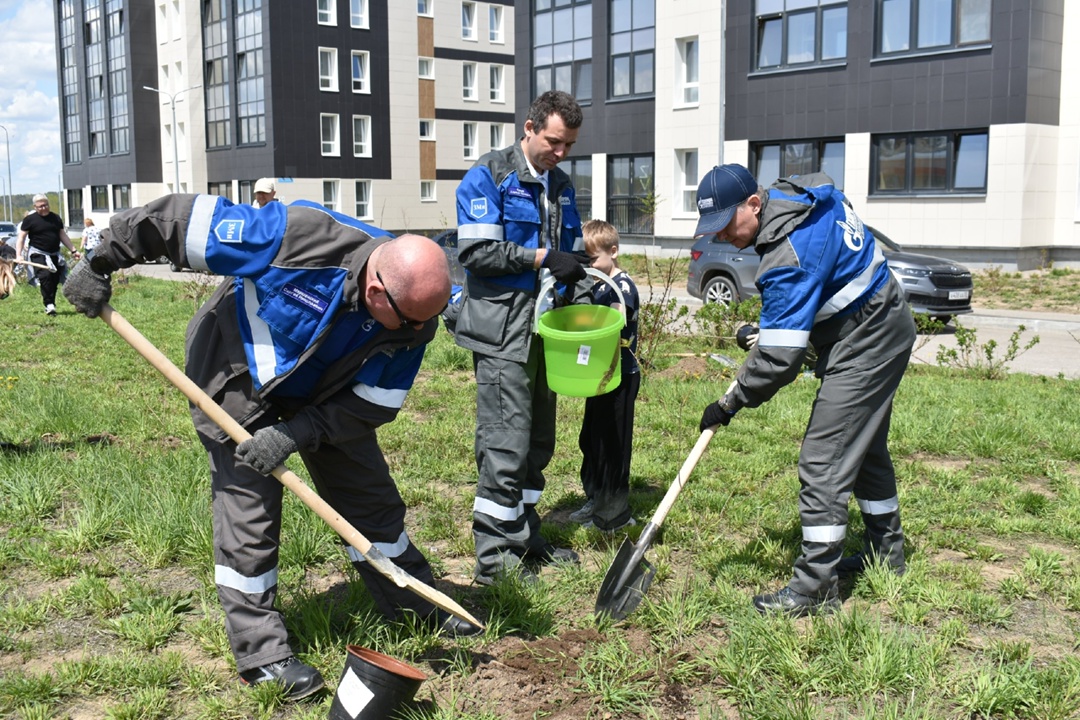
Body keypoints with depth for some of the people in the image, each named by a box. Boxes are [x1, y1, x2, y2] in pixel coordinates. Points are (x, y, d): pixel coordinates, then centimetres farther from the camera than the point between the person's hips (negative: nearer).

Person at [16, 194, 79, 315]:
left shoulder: (56, 218, 12)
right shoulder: (29, 219, -2)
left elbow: (63, 236, 18)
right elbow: (21, 238, -2)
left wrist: (73, 250, 13)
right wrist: (18, 255, -13)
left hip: (54, 254, 5)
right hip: (38, 254, -5)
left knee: (54, 281, 4)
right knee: (45, 276, -22)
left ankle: (50, 305, 14)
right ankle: (49, 305, -21)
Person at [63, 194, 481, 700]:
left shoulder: (416, 318, -25)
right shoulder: (298, 236, -39)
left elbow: (373, 404, -16)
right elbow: (180, 220, -29)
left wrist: (295, 435, -28)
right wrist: (100, 264, -18)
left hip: (326, 396, 4)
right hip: (236, 380, -4)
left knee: (372, 499, 10)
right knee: (248, 512, -6)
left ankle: (416, 605, 29)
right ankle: (259, 651, 9)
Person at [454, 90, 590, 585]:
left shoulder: (561, 185, 17)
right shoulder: (488, 176, -5)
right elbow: (476, 250, -13)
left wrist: (574, 263, 2)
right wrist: (543, 257, -18)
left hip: (544, 327, 8)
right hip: (502, 326, -8)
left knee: (539, 438, 13)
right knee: (506, 440, -9)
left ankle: (525, 536, 25)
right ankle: (495, 556, -1)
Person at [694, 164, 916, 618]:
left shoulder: (789, 257, -30)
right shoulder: (792, 192, 0)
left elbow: (779, 359, -31)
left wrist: (730, 404, -18)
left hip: (864, 348, -11)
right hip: (887, 326, 11)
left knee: (823, 464, -11)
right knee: (866, 446, 22)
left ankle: (815, 588, -7)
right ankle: (887, 551, 37)